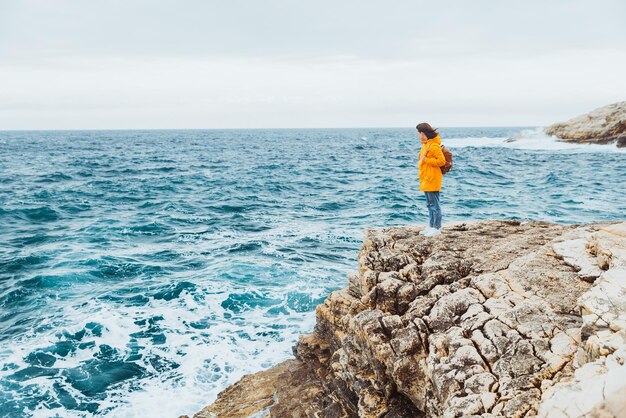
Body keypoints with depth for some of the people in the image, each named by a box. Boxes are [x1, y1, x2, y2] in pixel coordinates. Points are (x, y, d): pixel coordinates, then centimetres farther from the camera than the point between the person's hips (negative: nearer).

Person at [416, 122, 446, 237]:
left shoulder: (434, 146, -17)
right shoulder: (425, 144, 13)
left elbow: (441, 161, -22)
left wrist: (425, 159, -21)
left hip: (432, 180, -10)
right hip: (426, 180, 10)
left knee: (434, 205, -3)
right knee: (430, 205, 16)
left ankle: (437, 228, 3)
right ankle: (431, 226, 24)